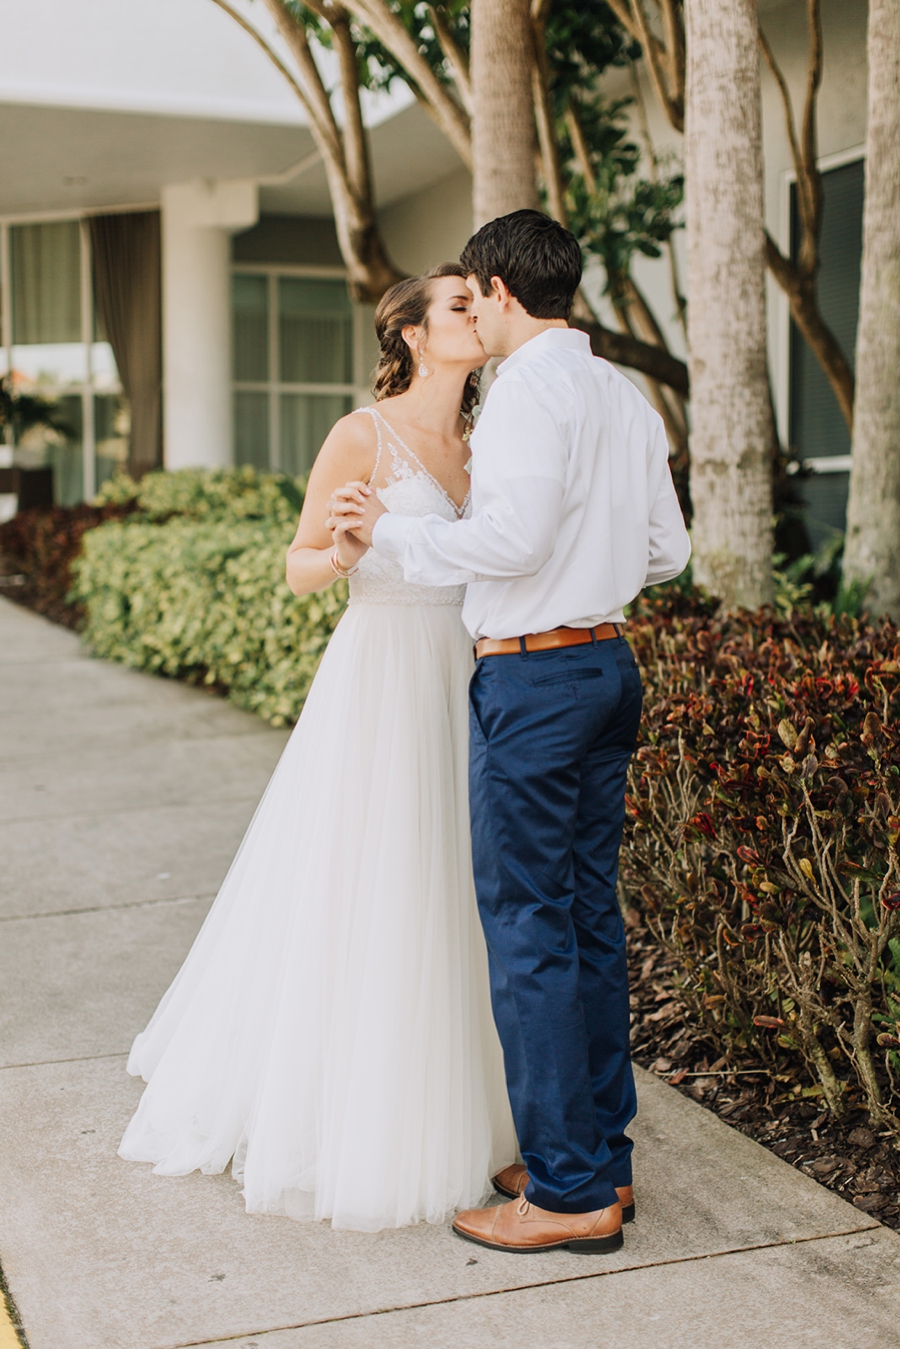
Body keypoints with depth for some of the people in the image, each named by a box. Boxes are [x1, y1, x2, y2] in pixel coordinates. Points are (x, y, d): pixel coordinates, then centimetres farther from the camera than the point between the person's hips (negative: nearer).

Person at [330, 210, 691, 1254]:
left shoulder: (531, 386, -12)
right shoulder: (625, 396, 14)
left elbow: (514, 536, -23)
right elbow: (666, 551, 15)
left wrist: (394, 533, -10)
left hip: (531, 674, -9)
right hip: (609, 662, 9)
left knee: (528, 931, -2)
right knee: (590, 916, 14)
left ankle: (570, 1192, 6)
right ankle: (601, 1156, 24)